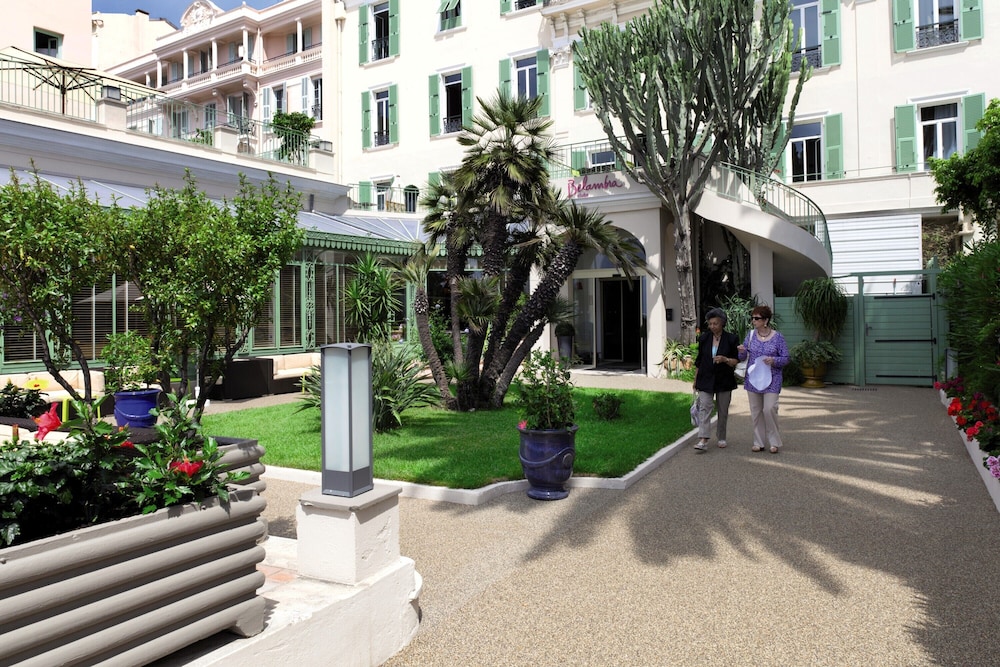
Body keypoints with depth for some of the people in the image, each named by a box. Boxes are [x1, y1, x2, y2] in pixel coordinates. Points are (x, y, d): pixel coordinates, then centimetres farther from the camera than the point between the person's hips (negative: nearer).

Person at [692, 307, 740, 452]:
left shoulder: (731, 339, -3)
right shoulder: (704, 338, 4)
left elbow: (737, 361, -2)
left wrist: (725, 359, -23)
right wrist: (695, 380, 11)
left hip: (724, 380, -1)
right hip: (706, 380, 1)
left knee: (723, 410, 10)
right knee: (704, 408, -11)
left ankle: (721, 438, 27)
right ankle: (703, 441, -17)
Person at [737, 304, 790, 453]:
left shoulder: (777, 337, -5)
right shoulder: (751, 335, 5)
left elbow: (786, 358, -2)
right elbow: (742, 357, 8)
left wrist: (774, 360, -21)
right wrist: (742, 351, -14)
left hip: (771, 380, -4)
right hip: (753, 379, 4)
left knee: (769, 409, -10)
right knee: (756, 411, 7)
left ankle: (774, 442, 7)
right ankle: (759, 442, 18)